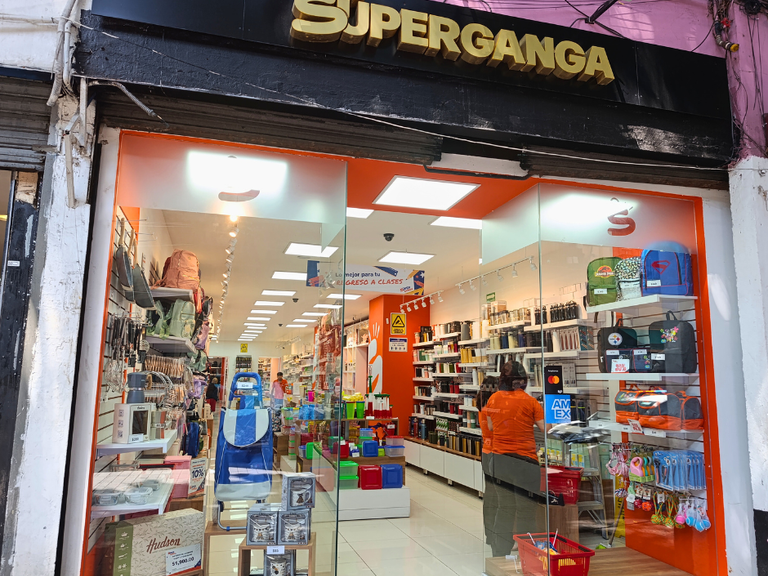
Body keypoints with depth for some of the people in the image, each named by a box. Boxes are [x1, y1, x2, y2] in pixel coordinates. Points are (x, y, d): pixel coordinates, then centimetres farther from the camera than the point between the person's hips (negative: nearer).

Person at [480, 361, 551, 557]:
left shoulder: (493, 399, 0)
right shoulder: (530, 401, -9)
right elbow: (546, 428, -7)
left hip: (498, 458, 4)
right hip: (524, 460, -4)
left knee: (504, 506, 15)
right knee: (527, 507, 8)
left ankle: (500, 548, 22)